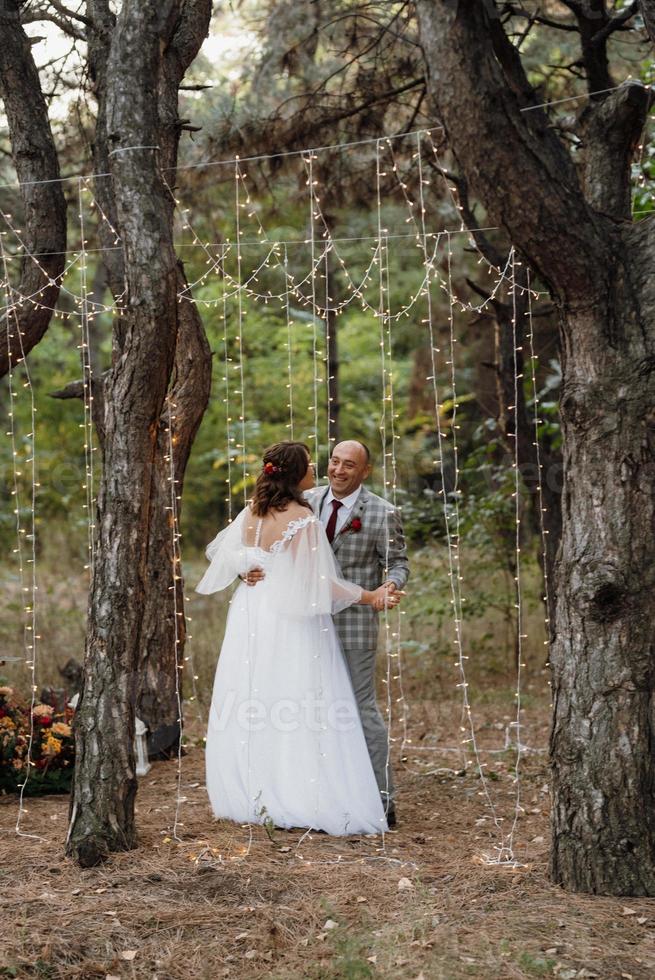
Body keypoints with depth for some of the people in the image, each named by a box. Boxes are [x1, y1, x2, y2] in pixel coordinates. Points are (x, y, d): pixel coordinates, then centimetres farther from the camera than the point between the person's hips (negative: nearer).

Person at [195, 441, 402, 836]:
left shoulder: (251, 514, 3)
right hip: (292, 623, -7)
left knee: (250, 709, 12)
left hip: (252, 616, 7)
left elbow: (221, 553, 16)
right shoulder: (303, 519, -16)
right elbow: (320, 582, -15)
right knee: (300, 712, -2)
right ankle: (303, 800, -3)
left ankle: (251, 797, 19)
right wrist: (370, 597, -4)